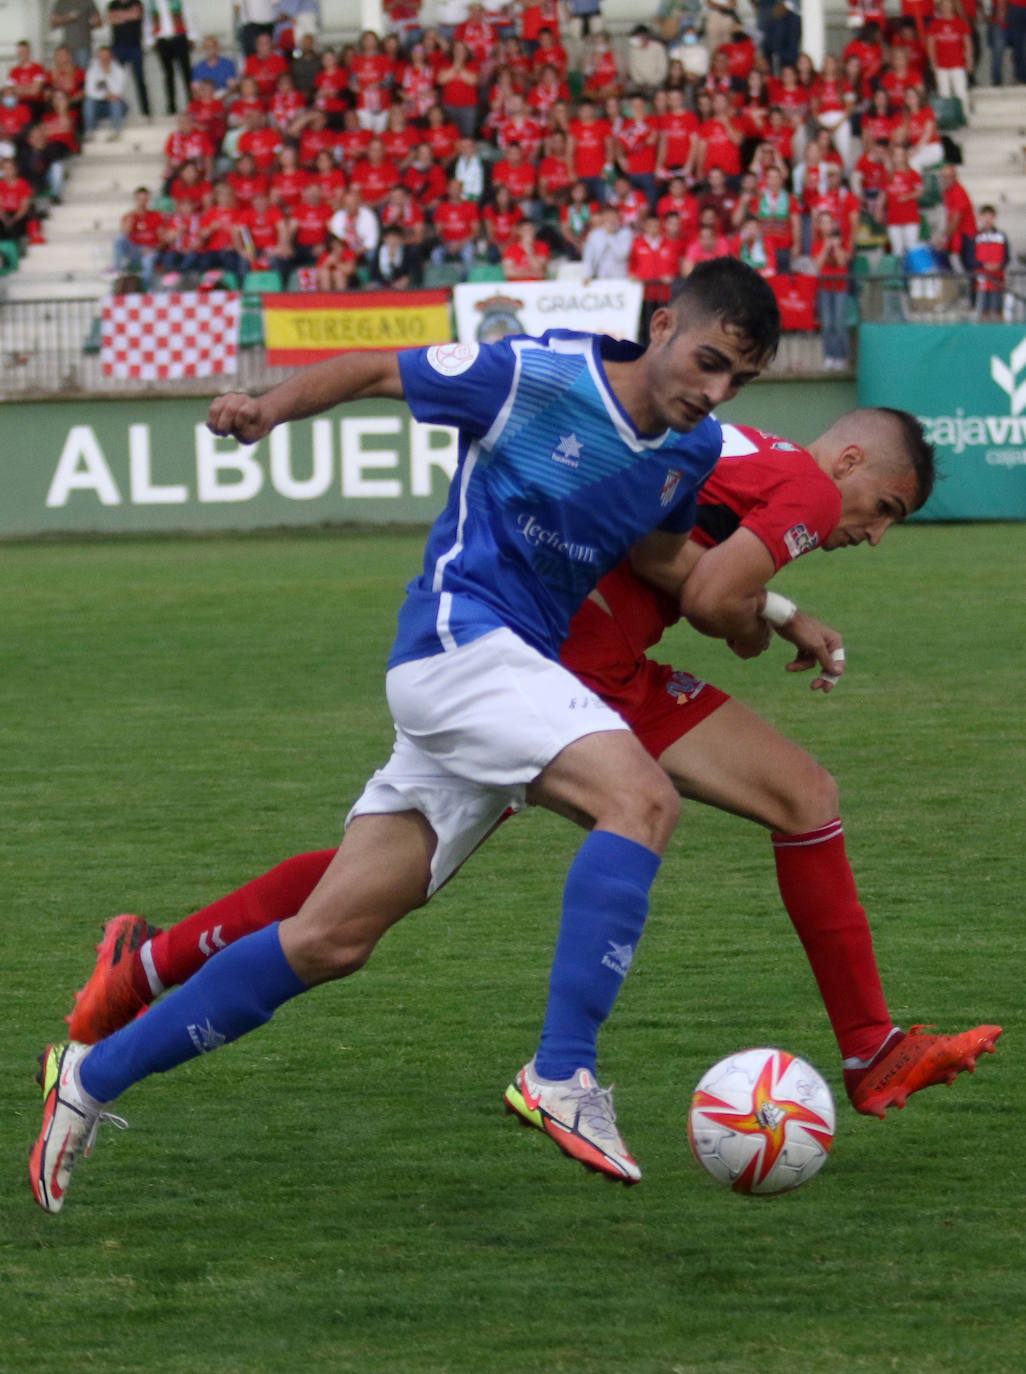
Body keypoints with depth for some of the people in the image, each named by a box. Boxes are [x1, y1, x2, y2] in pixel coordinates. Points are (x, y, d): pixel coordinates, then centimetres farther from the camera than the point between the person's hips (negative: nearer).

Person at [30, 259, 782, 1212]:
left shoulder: (695, 448, 9)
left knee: (331, 940, 4)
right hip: (461, 641, -7)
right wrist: (269, 409, -14)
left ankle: (93, 1078, 13)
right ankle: (561, 1074, -29)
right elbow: (373, 371, 0)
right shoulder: (533, 376, -10)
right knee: (641, 801, -27)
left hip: (522, 676, 7)